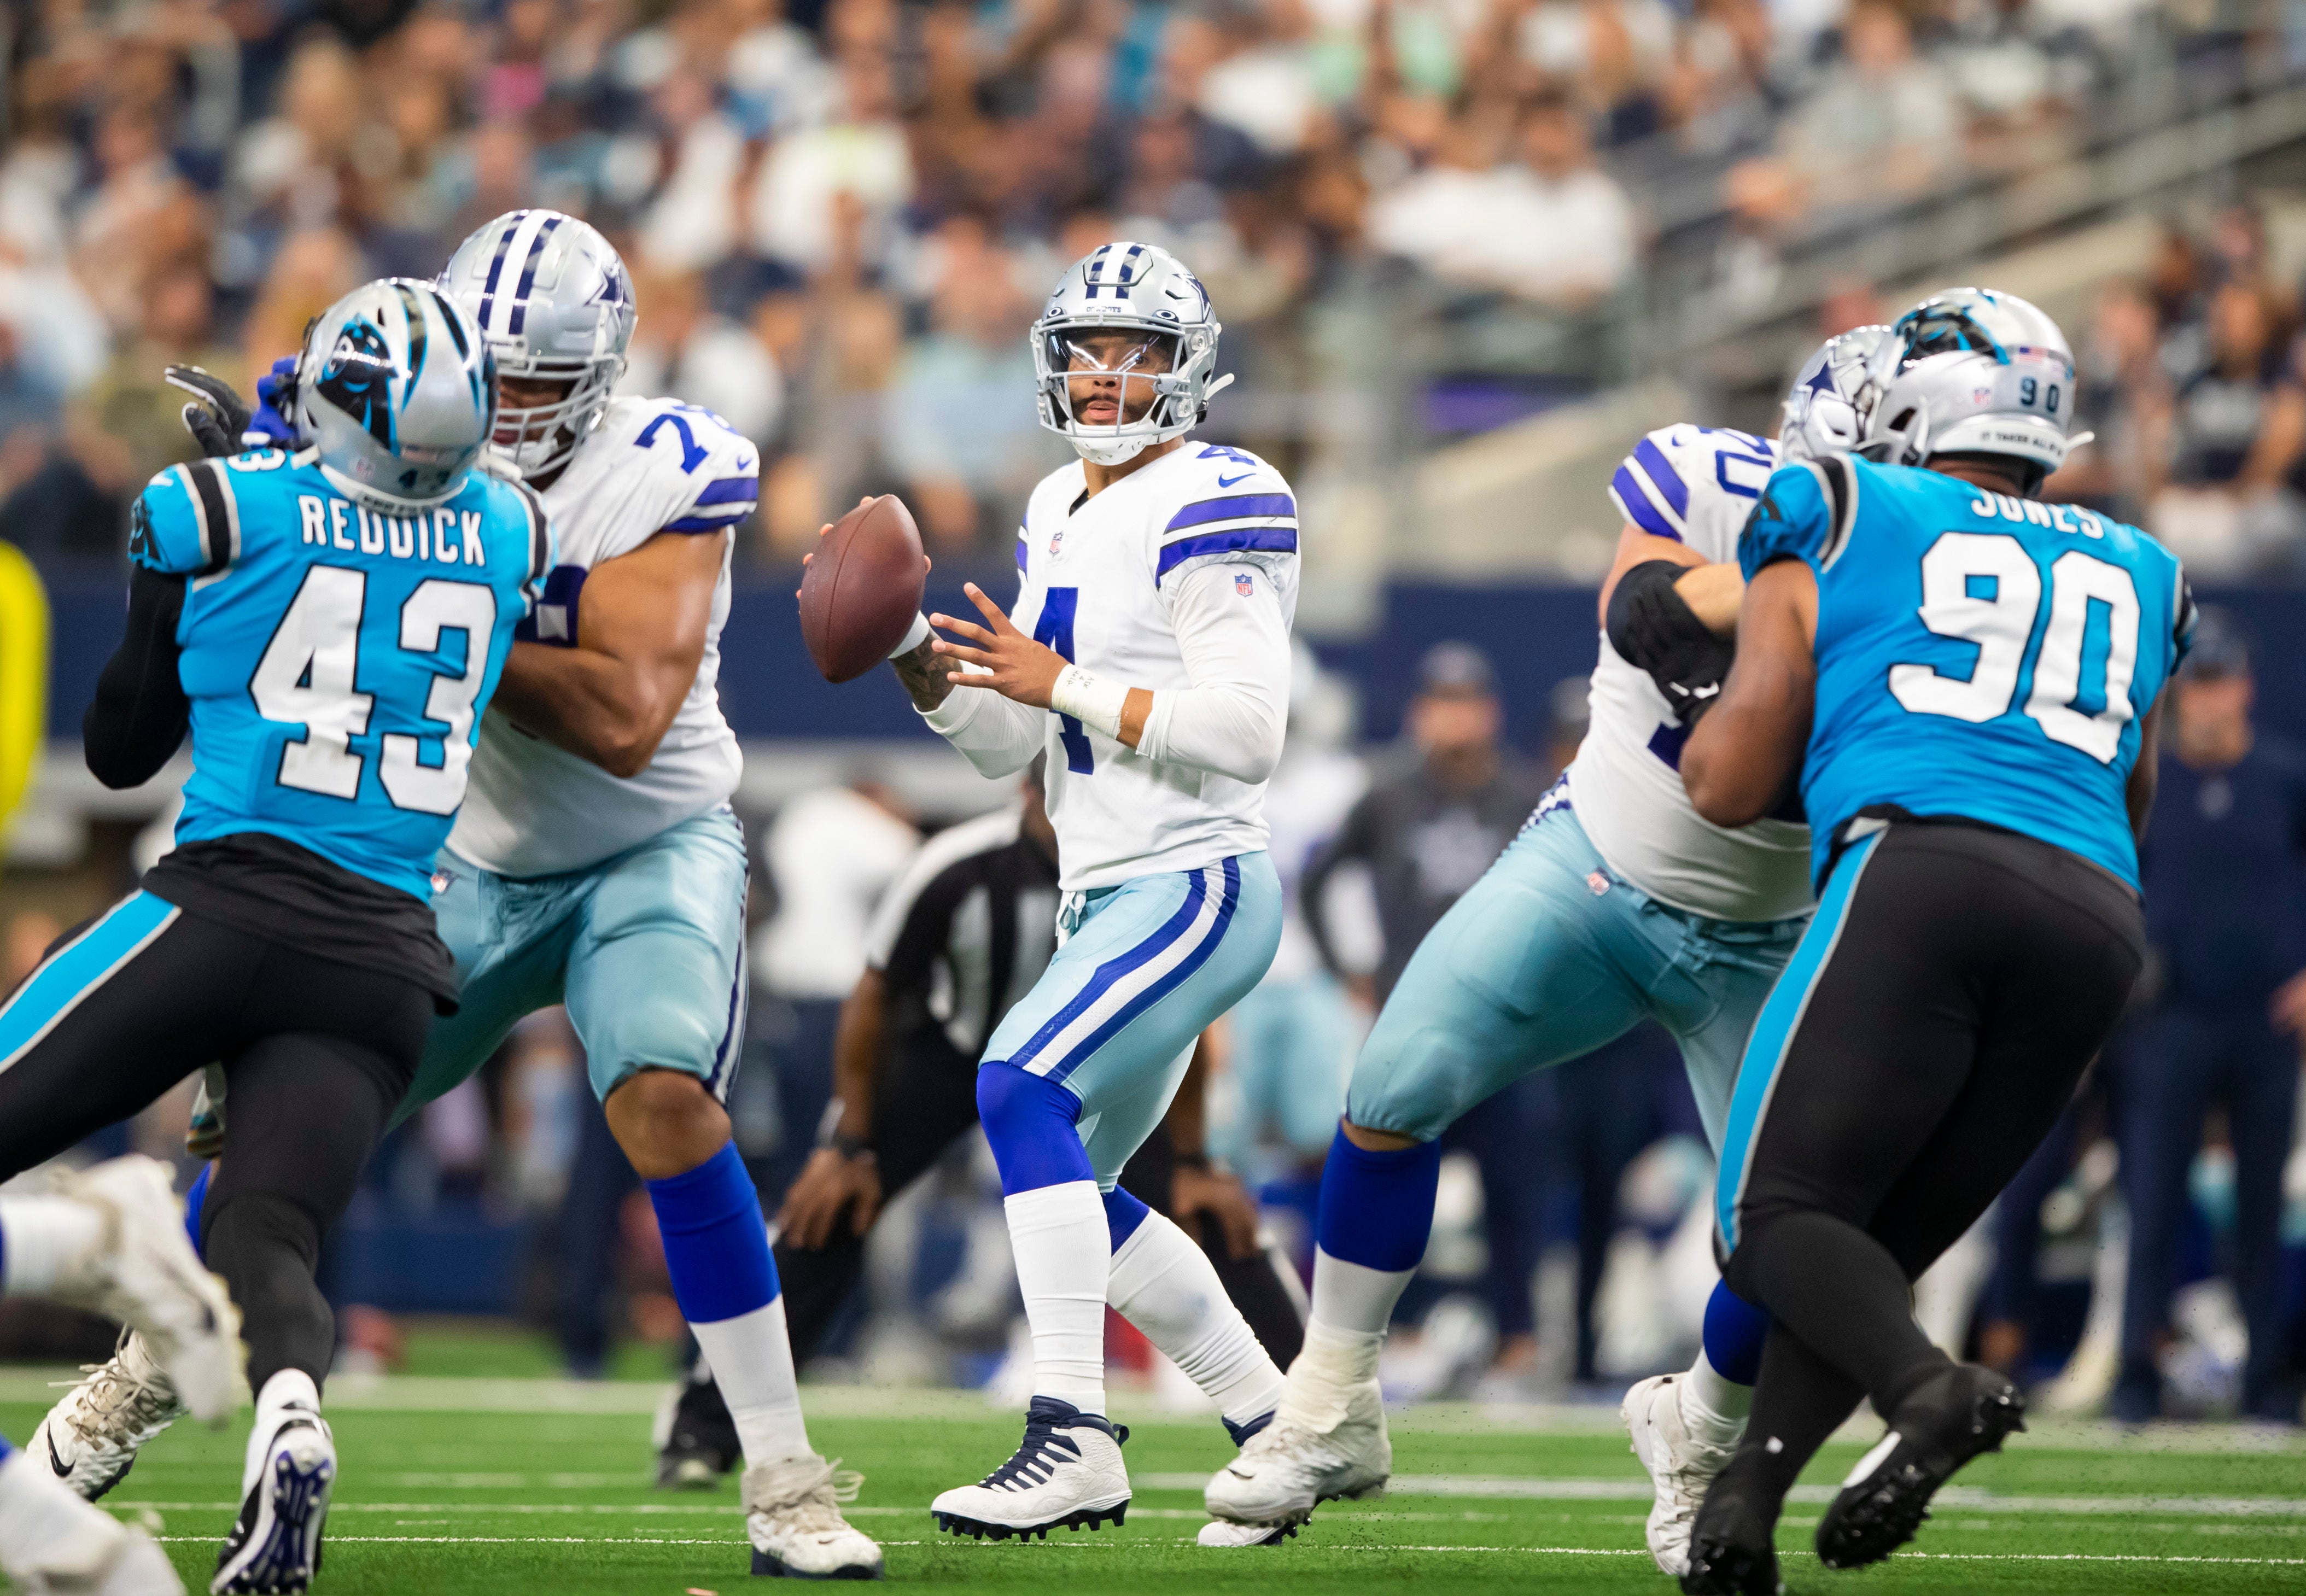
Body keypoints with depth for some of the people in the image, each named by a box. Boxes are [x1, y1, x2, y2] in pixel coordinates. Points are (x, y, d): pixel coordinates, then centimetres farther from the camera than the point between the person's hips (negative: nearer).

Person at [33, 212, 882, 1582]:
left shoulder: (666, 475, -21)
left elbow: (624, 721, -30)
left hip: (649, 850, -4)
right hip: (472, 864, 4)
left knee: (665, 1102, -29)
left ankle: (785, 1478, -19)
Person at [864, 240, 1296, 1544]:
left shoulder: (1213, 510, -12)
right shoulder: (1061, 515, 15)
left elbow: (1249, 733, -21)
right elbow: (1007, 742, 18)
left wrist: (1064, 684, -20)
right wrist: (910, 647, 2)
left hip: (1196, 887, -10)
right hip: (1110, 897, 10)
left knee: (1022, 1090, -25)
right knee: (1071, 1186, 13)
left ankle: (1075, 1438, -27)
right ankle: (1282, 1430, 24)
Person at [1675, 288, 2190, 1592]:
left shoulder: (1839, 525, 16)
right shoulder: (2134, 578, 29)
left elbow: (1730, 787, 14)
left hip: (1922, 869, -5)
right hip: (2100, 916, 5)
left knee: (1780, 1216, -3)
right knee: (1878, 1238, 14)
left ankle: (1931, 1390, -31)